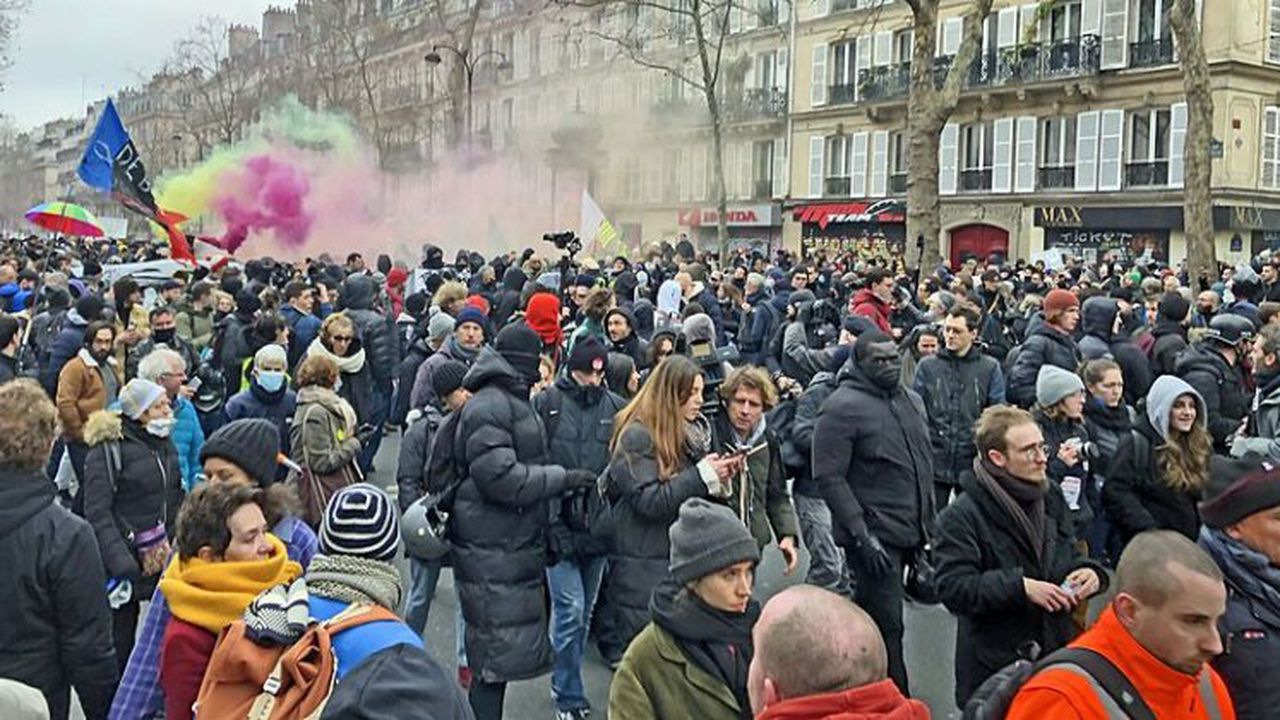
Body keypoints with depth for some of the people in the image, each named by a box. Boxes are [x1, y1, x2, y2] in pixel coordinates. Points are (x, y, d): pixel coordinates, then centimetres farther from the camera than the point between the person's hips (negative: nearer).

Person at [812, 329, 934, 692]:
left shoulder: (912, 400, 13)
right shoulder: (843, 407, -12)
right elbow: (828, 476, -17)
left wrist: (929, 524, 19)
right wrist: (862, 536, -19)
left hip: (909, 535, 7)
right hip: (874, 536, -7)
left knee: (869, 619, 18)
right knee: (886, 626, -4)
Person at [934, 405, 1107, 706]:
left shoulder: (1052, 499, 8)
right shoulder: (961, 516, -14)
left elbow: (1070, 556, 20)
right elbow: (953, 587, -20)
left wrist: (1089, 572, -3)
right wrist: (1019, 587, -27)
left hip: (1055, 655, 6)